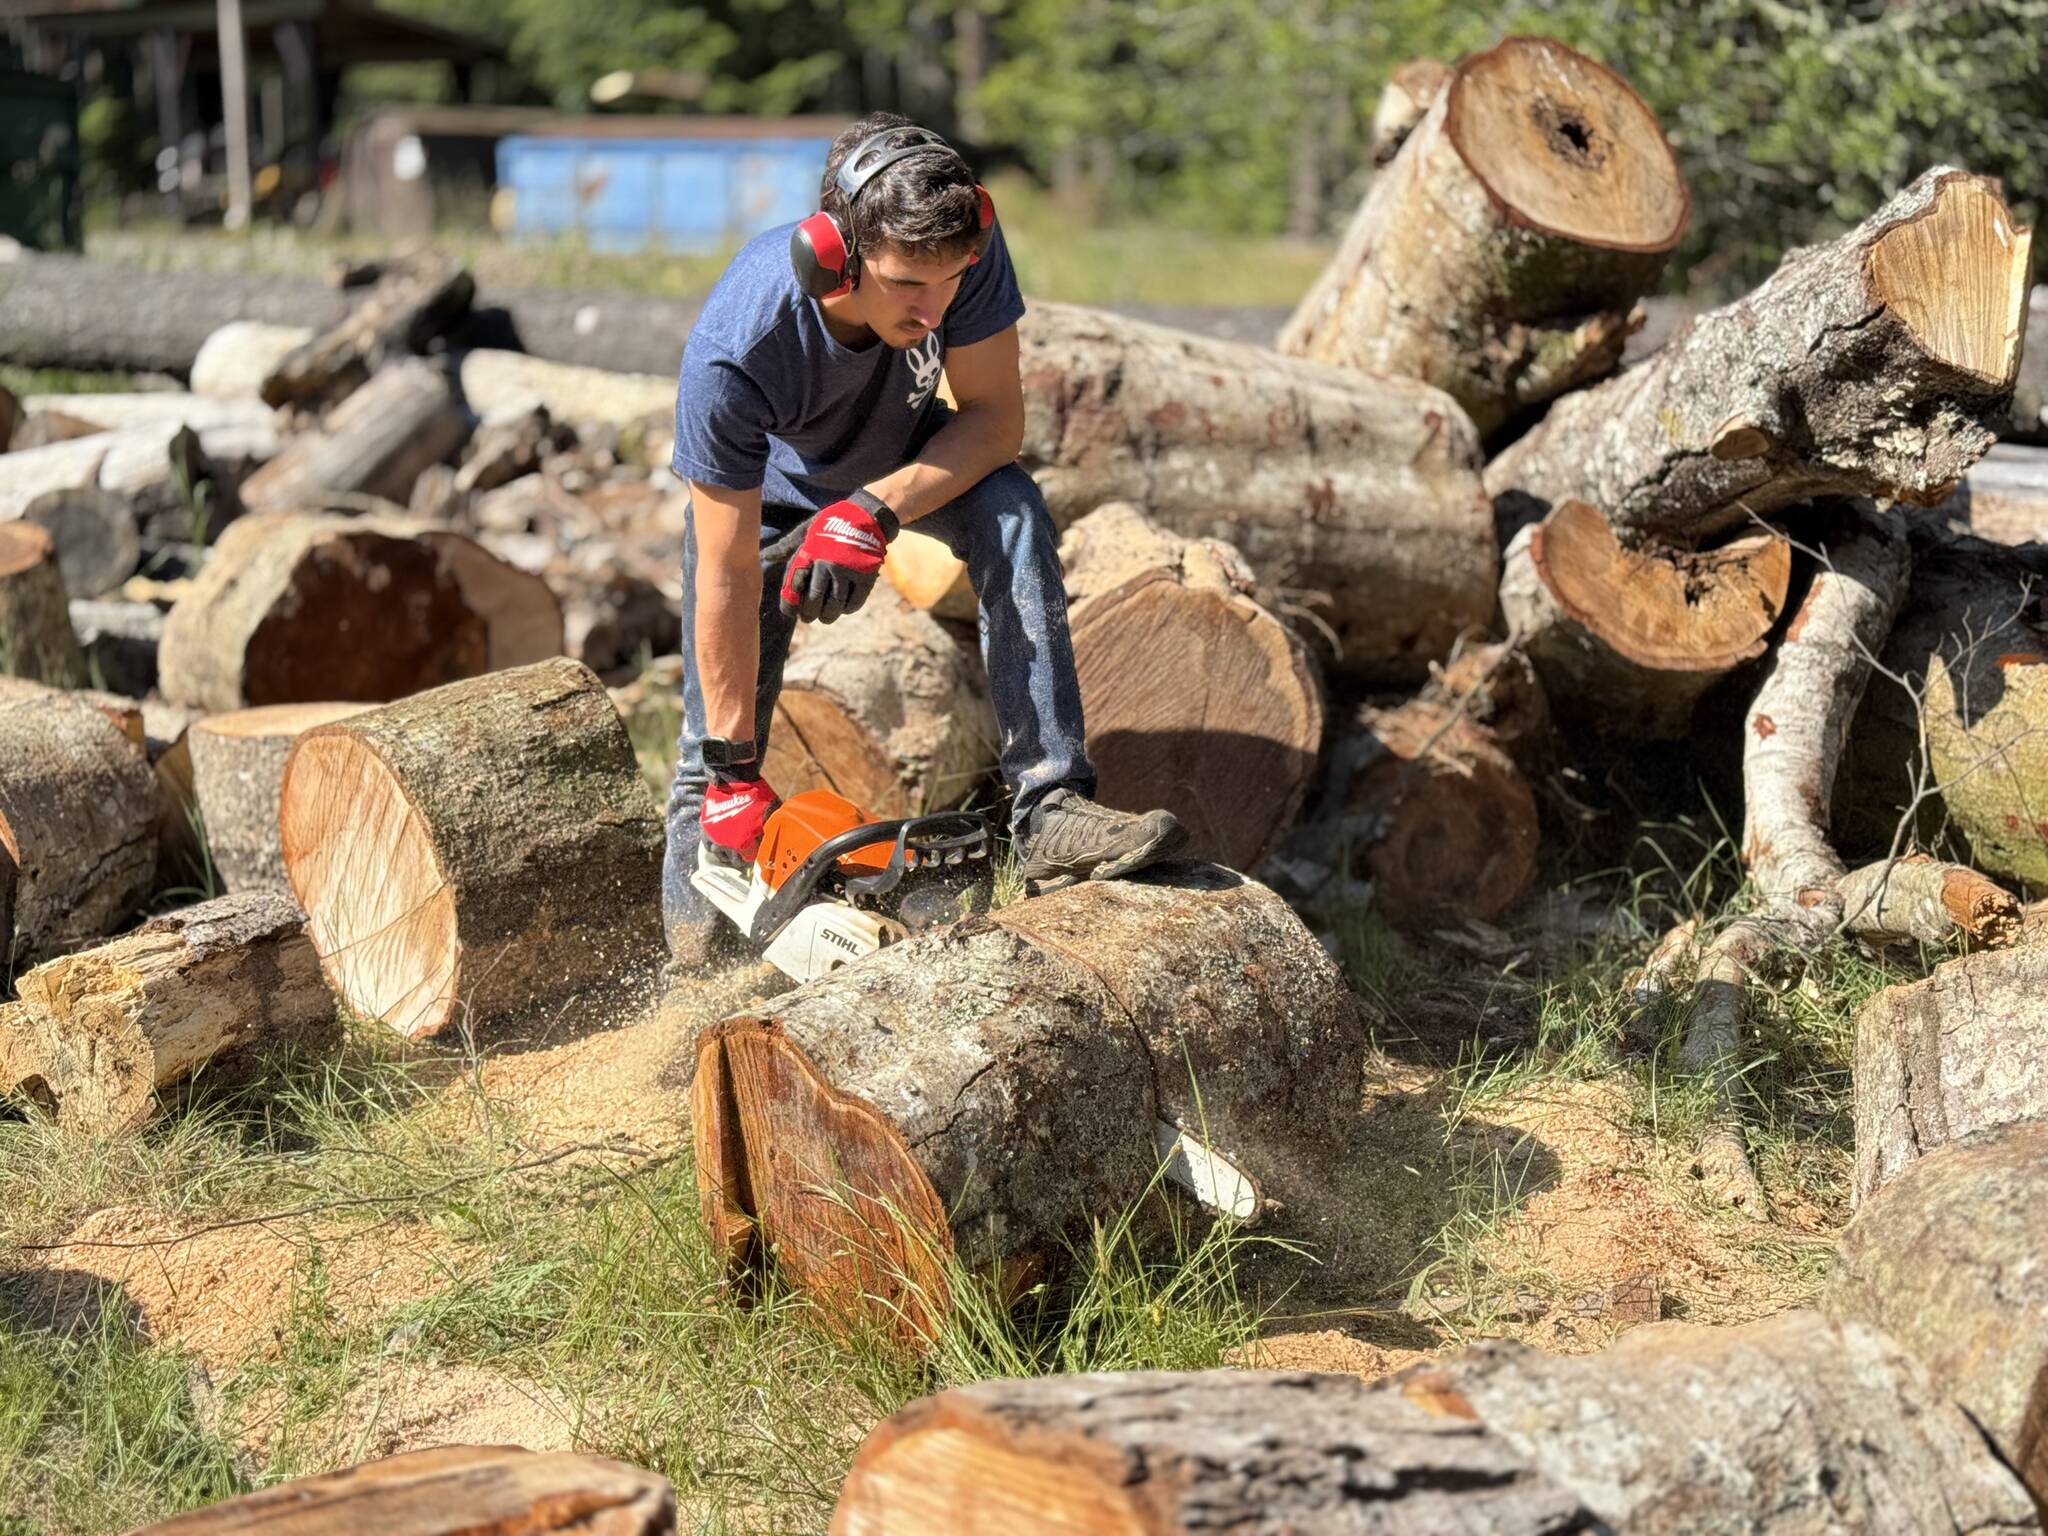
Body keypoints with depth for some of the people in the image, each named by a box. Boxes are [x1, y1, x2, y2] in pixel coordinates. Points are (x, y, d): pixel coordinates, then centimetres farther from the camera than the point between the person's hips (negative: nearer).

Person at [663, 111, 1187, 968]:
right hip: (762, 491, -2)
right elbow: (727, 581, -34)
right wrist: (735, 774, -27)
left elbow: (995, 415, -23)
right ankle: (699, 956, 18)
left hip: (908, 456, 2)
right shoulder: (732, 358, -42)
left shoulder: (966, 254, -36)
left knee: (1014, 517, -28)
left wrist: (875, 512, -40)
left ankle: (1049, 810, -29)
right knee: (716, 747, -6)